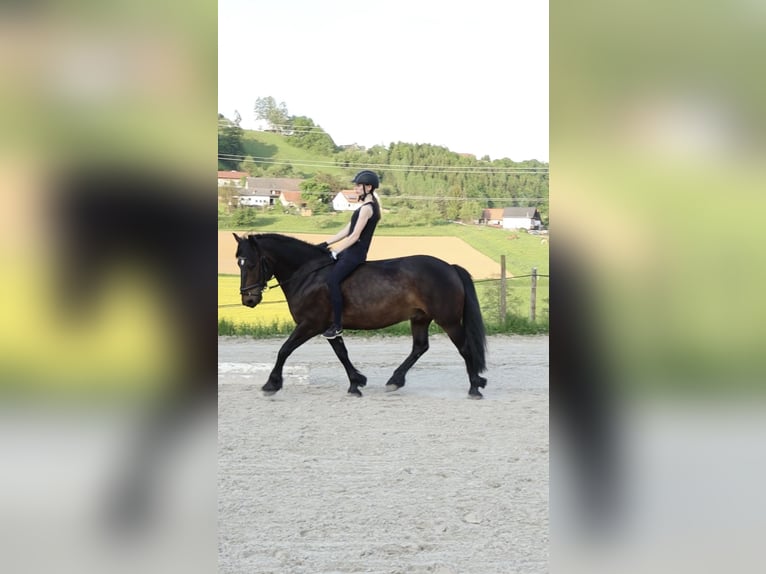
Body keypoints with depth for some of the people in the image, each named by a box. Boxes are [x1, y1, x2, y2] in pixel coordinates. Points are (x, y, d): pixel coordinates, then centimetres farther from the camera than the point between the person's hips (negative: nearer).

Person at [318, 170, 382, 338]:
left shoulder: (367, 208, -14)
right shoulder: (366, 206, 17)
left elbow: (354, 236, -18)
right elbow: (346, 230, 19)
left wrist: (335, 253, -17)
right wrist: (326, 244, 15)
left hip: (355, 253, -11)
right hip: (351, 252, 11)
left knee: (332, 280, -25)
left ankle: (337, 324, -23)